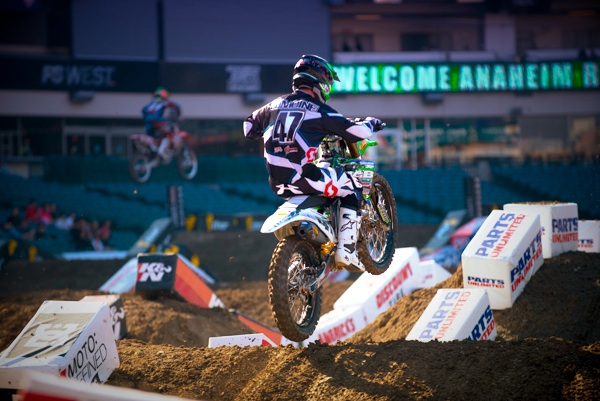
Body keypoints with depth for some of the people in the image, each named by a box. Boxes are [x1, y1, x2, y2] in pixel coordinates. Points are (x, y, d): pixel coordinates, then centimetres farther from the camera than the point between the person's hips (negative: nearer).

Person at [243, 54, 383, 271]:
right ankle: (346, 249, 0)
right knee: (352, 188, 10)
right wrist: (370, 123, 18)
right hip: (306, 178, -7)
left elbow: (249, 127, 27)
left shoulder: (275, 105, 13)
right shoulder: (319, 111, -4)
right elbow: (354, 132, -4)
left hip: (278, 183, 7)